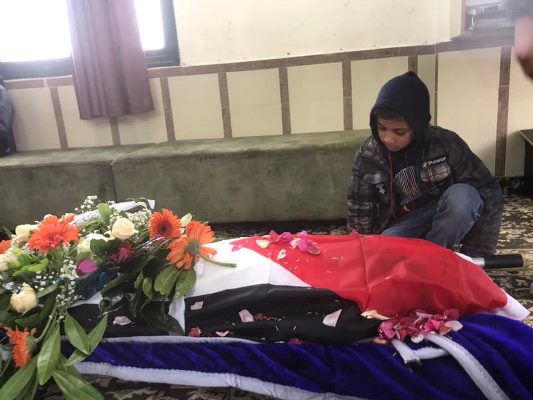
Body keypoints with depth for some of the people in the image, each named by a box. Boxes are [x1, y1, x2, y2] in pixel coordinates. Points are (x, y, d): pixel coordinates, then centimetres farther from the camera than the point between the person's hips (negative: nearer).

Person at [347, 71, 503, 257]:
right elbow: (359, 213, -5)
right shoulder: (368, 156, -15)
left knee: (462, 195, -33)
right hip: (402, 227, 0)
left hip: (449, 222, 0)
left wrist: (475, 254, -19)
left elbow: (489, 191, -16)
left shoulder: (446, 144, -20)